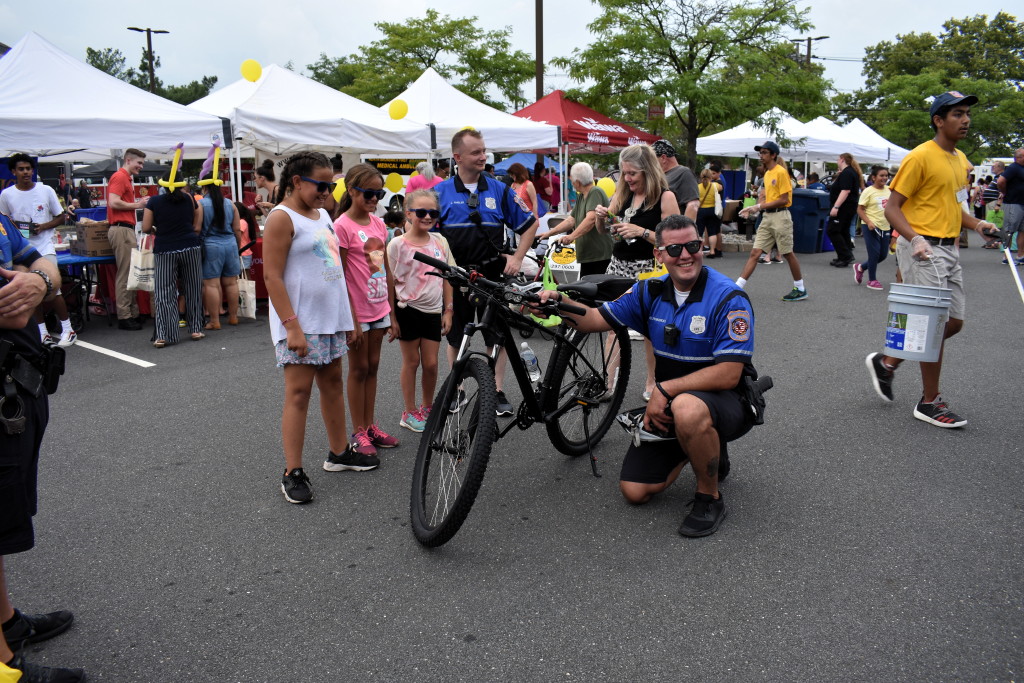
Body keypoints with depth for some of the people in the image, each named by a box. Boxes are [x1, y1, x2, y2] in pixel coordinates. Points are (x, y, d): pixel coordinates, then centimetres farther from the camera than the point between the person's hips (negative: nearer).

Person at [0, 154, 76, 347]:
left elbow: (61, 217, 5)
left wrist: (44, 226, -11)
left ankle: (68, 330, 2)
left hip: (45, 247, -2)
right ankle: (42, 332, 16)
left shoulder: (46, 190, -1)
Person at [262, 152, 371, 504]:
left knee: (333, 385, 15)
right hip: (300, 323, -8)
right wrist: (292, 326, -23)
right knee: (299, 392, -6)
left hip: (330, 319, 8)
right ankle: (293, 473, 0)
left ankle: (339, 452, 28)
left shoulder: (322, 215, 15)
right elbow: (272, 276, -16)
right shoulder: (282, 218, -10)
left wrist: (350, 319, 18)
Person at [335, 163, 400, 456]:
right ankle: (359, 432, 15)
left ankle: (370, 426, 24)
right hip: (357, 309, -6)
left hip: (379, 308, 6)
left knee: (372, 366, 13)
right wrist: (351, 319, -16)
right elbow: (341, 276, -14)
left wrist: (392, 313, 12)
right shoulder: (343, 226, -13)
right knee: (359, 369, 4)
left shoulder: (378, 224, 8)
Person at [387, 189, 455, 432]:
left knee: (431, 363, 7)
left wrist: (448, 310, 5)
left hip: (433, 311, 3)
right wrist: (392, 317, -8)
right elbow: (391, 283, -7)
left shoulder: (440, 242, 3)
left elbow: (447, 278, 8)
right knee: (411, 362, 6)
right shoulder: (398, 244, -8)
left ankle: (427, 407, 28)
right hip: (408, 310, -3)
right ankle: (410, 412, 20)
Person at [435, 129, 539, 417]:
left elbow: (530, 224, 9)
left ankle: (498, 391, 17)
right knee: (455, 336, 10)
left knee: (497, 335, 5)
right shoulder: (440, 193, 0)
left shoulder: (499, 190, 2)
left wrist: (517, 258, 1)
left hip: (492, 274, 0)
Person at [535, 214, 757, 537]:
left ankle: (709, 498, -15)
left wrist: (665, 389, -24)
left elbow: (728, 374, -24)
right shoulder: (652, 291, 0)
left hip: (725, 401, -6)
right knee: (634, 491, -1)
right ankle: (705, 449, 24)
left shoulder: (729, 298, -18)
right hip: (668, 405, 6)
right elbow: (598, 319, 1)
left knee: (687, 408, -42)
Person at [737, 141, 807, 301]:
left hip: (780, 216, -8)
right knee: (755, 253, 1)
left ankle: (800, 289, 17)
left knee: (788, 254, 3)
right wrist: (753, 208, 6)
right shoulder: (767, 174, 14)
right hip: (767, 217, 8)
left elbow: (784, 200, -16)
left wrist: (759, 207, -16)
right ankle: (737, 287, -2)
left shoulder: (781, 172, -11)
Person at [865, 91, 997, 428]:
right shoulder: (920, 157, -11)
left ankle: (887, 362, 24)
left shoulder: (960, 159, 15)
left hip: (949, 249, 9)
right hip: (923, 249, -9)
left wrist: (975, 223, 7)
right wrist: (914, 239, -28)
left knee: (954, 322, 11)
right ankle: (930, 402, 8)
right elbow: (892, 207, -13)